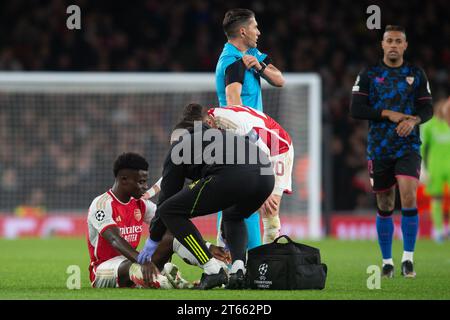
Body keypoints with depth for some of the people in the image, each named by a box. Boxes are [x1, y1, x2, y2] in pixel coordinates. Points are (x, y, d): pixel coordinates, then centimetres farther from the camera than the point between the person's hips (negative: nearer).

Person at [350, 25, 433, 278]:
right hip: (379, 150, 1)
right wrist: (388, 114, -12)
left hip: (409, 146, -1)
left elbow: (427, 109, 5)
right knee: (385, 206, 6)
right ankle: (387, 261, 18)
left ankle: (408, 257, -11)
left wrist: (414, 120, -17)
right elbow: (356, 109, -3)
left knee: (409, 195, -20)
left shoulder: (416, 74, 7)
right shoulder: (369, 75, 4)